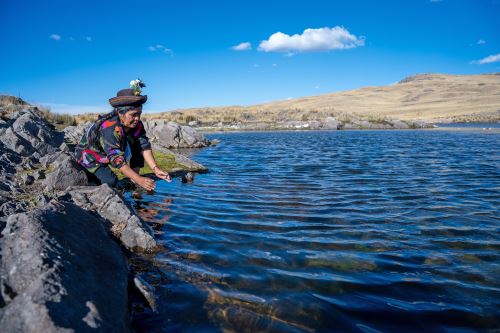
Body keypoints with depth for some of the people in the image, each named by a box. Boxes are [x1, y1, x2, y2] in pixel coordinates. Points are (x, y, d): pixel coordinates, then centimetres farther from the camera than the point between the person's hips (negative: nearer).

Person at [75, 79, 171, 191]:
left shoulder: (137, 125, -16)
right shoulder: (110, 129, -37)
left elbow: (144, 147, -21)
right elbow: (117, 159, -40)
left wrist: (156, 169, -35)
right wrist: (138, 179, -45)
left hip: (106, 157, 7)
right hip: (89, 156, -7)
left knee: (138, 145, -11)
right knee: (110, 182, -24)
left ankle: (133, 180, -6)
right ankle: (89, 173, 5)